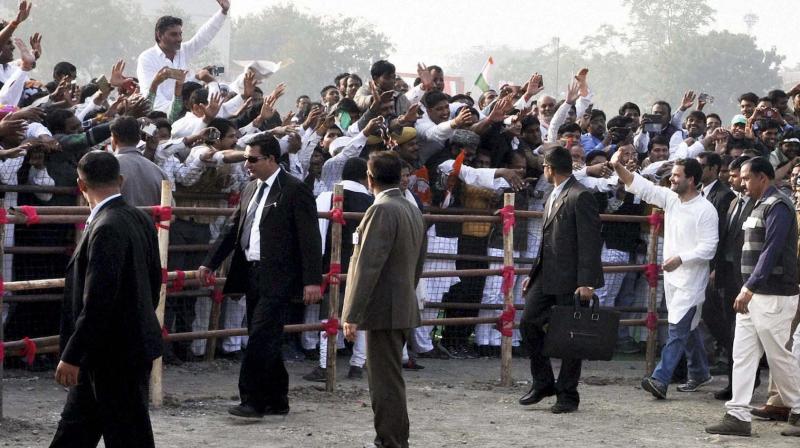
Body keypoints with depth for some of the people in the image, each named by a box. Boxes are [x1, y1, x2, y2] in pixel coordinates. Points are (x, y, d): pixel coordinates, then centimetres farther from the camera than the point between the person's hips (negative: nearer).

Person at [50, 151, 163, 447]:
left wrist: (72, 356, -20)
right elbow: (154, 280, 15)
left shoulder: (106, 229, -22)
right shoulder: (140, 220, 5)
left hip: (115, 354, -9)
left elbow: (97, 301, -25)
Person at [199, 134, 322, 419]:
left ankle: (253, 401, -10)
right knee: (265, 342, 12)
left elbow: (310, 238, -12)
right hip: (251, 275, 8)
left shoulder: (295, 191, -8)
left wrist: (313, 280, -18)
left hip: (276, 278, -8)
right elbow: (234, 229, 21)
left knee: (261, 339, -12)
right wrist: (210, 263, 14)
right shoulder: (251, 189, 15)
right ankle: (276, 401, 20)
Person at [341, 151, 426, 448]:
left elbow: (368, 265, -20)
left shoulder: (382, 211, -16)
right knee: (389, 381, 17)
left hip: (383, 310, -10)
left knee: (386, 383, -5)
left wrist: (352, 315, -19)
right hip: (404, 308, 10)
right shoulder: (413, 210, 14)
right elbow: (418, 264, 20)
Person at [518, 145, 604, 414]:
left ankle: (567, 395, 9)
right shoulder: (552, 197, 17)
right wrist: (533, 274, 19)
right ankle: (543, 384, 15)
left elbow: (591, 241, -17)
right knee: (528, 323, 3)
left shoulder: (580, 197, -13)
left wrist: (587, 282, -21)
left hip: (571, 279, -9)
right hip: (547, 276, 9)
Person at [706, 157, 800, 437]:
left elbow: (771, 251, -21)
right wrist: (747, 290, 16)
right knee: (743, 355, 2)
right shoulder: (761, 206, 17)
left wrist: (749, 288, -24)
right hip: (753, 295, 9)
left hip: (773, 296, -9)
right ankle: (738, 416, 0)